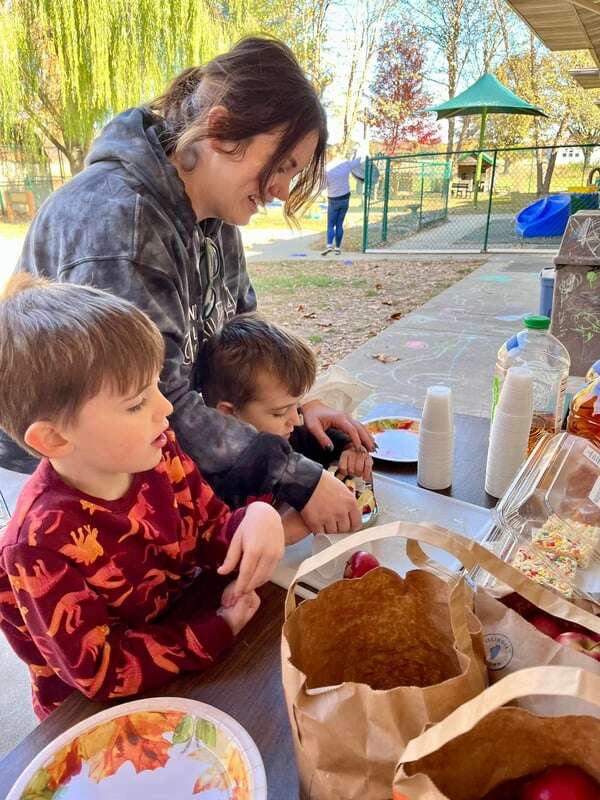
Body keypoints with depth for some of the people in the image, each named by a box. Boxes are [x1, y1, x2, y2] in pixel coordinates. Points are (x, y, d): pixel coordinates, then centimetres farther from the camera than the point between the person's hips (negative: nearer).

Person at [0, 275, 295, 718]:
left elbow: (212, 532, -4)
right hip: (105, 711, -5)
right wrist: (222, 630, -24)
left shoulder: (158, 453, -14)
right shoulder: (44, 544, -29)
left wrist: (257, 517, -26)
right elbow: (100, 674, -24)